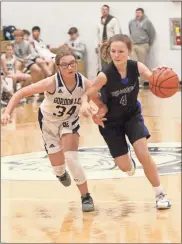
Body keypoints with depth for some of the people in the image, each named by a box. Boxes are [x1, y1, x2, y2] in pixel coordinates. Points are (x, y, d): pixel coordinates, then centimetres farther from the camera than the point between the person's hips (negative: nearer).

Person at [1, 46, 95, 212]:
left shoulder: (84, 83, -27)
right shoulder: (51, 83, -35)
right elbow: (21, 93, -30)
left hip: (70, 120, 1)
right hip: (49, 121, -1)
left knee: (71, 158, -19)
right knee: (58, 166, 5)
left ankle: (86, 197, -1)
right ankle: (61, 173, 47)